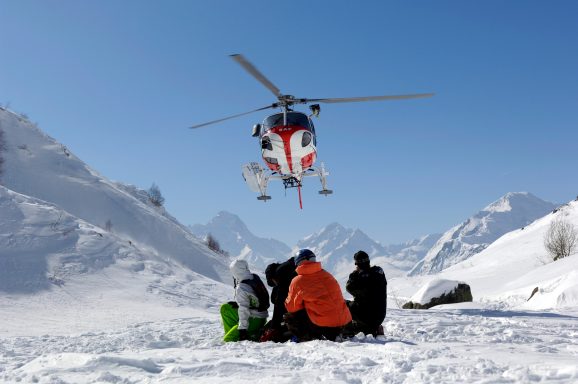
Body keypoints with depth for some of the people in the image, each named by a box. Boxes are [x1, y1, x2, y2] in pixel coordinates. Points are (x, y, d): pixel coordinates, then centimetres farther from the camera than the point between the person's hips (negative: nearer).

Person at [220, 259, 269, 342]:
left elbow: (243, 311, -25)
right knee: (225, 308, 16)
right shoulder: (255, 278, 0)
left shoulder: (241, 288, -24)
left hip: (254, 320, -9)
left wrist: (242, 329, -22)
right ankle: (232, 333, 20)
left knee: (227, 340, -7)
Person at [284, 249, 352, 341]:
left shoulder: (297, 281, -3)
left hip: (322, 324, -6)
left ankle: (308, 338, -3)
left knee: (289, 317, 11)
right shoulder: (327, 275, 12)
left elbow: (291, 308, 4)